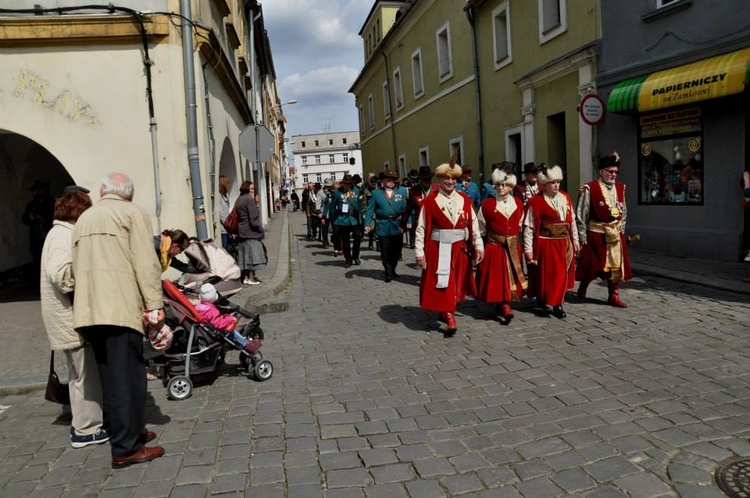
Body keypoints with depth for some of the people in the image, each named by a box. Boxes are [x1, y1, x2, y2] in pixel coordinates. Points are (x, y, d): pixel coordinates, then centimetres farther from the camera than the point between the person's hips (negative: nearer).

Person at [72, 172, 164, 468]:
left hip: (88, 310, 7)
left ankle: (130, 432, 24)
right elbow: (146, 263, -8)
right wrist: (155, 305, -8)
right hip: (120, 307, -7)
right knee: (127, 377, -2)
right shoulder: (133, 213, 2)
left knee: (111, 378, 14)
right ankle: (126, 449, 0)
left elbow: (76, 266, 17)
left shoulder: (83, 218, 23)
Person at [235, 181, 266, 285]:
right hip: (251, 232, -8)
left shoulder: (239, 200, 12)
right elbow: (254, 218, -17)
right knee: (252, 254, -2)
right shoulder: (249, 199, -14)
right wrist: (261, 230, -8)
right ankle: (251, 278, 0)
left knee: (245, 255, 11)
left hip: (242, 231, 8)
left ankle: (245, 278, 15)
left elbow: (238, 216, 15)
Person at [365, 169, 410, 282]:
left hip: (397, 226, 2)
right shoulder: (376, 193, 2)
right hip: (383, 227, -1)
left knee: (396, 250, 9)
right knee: (385, 252, 3)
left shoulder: (402, 191, 5)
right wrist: (367, 224, -7)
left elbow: (407, 208, 4)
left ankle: (392, 270, 29)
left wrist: (408, 222, -4)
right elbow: (370, 210, 1)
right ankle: (388, 274, 14)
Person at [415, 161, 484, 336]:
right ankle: (450, 319, -2)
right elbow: (421, 228, -7)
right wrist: (419, 251, -10)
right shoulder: (430, 201, -7)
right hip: (439, 249, -4)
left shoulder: (465, 200, 3)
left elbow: (474, 224, 5)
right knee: (442, 283, -4)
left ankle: (446, 311, 33)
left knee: (456, 283, 14)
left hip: (460, 248, 4)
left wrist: (479, 245, 1)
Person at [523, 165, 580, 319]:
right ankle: (556, 304, 10)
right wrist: (528, 249, -14)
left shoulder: (565, 198, 6)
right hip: (546, 244, -6)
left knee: (563, 273, 14)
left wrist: (574, 240, 13)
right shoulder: (535, 202, -13)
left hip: (564, 243, 7)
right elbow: (528, 227, -13)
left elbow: (572, 220, 13)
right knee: (548, 273, -2)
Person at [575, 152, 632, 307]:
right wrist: (582, 236, -10)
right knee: (593, 264, 7)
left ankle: (614, 296, 16)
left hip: (615, 234, 5)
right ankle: (583, 287, 31)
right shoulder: (589, 189, -12)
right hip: (596, 234, -5)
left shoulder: (620, 188, 6)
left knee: (616, 265, 6)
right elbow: (581, 215, -10)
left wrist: (621, 230, 11)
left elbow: (623, 212, 16)